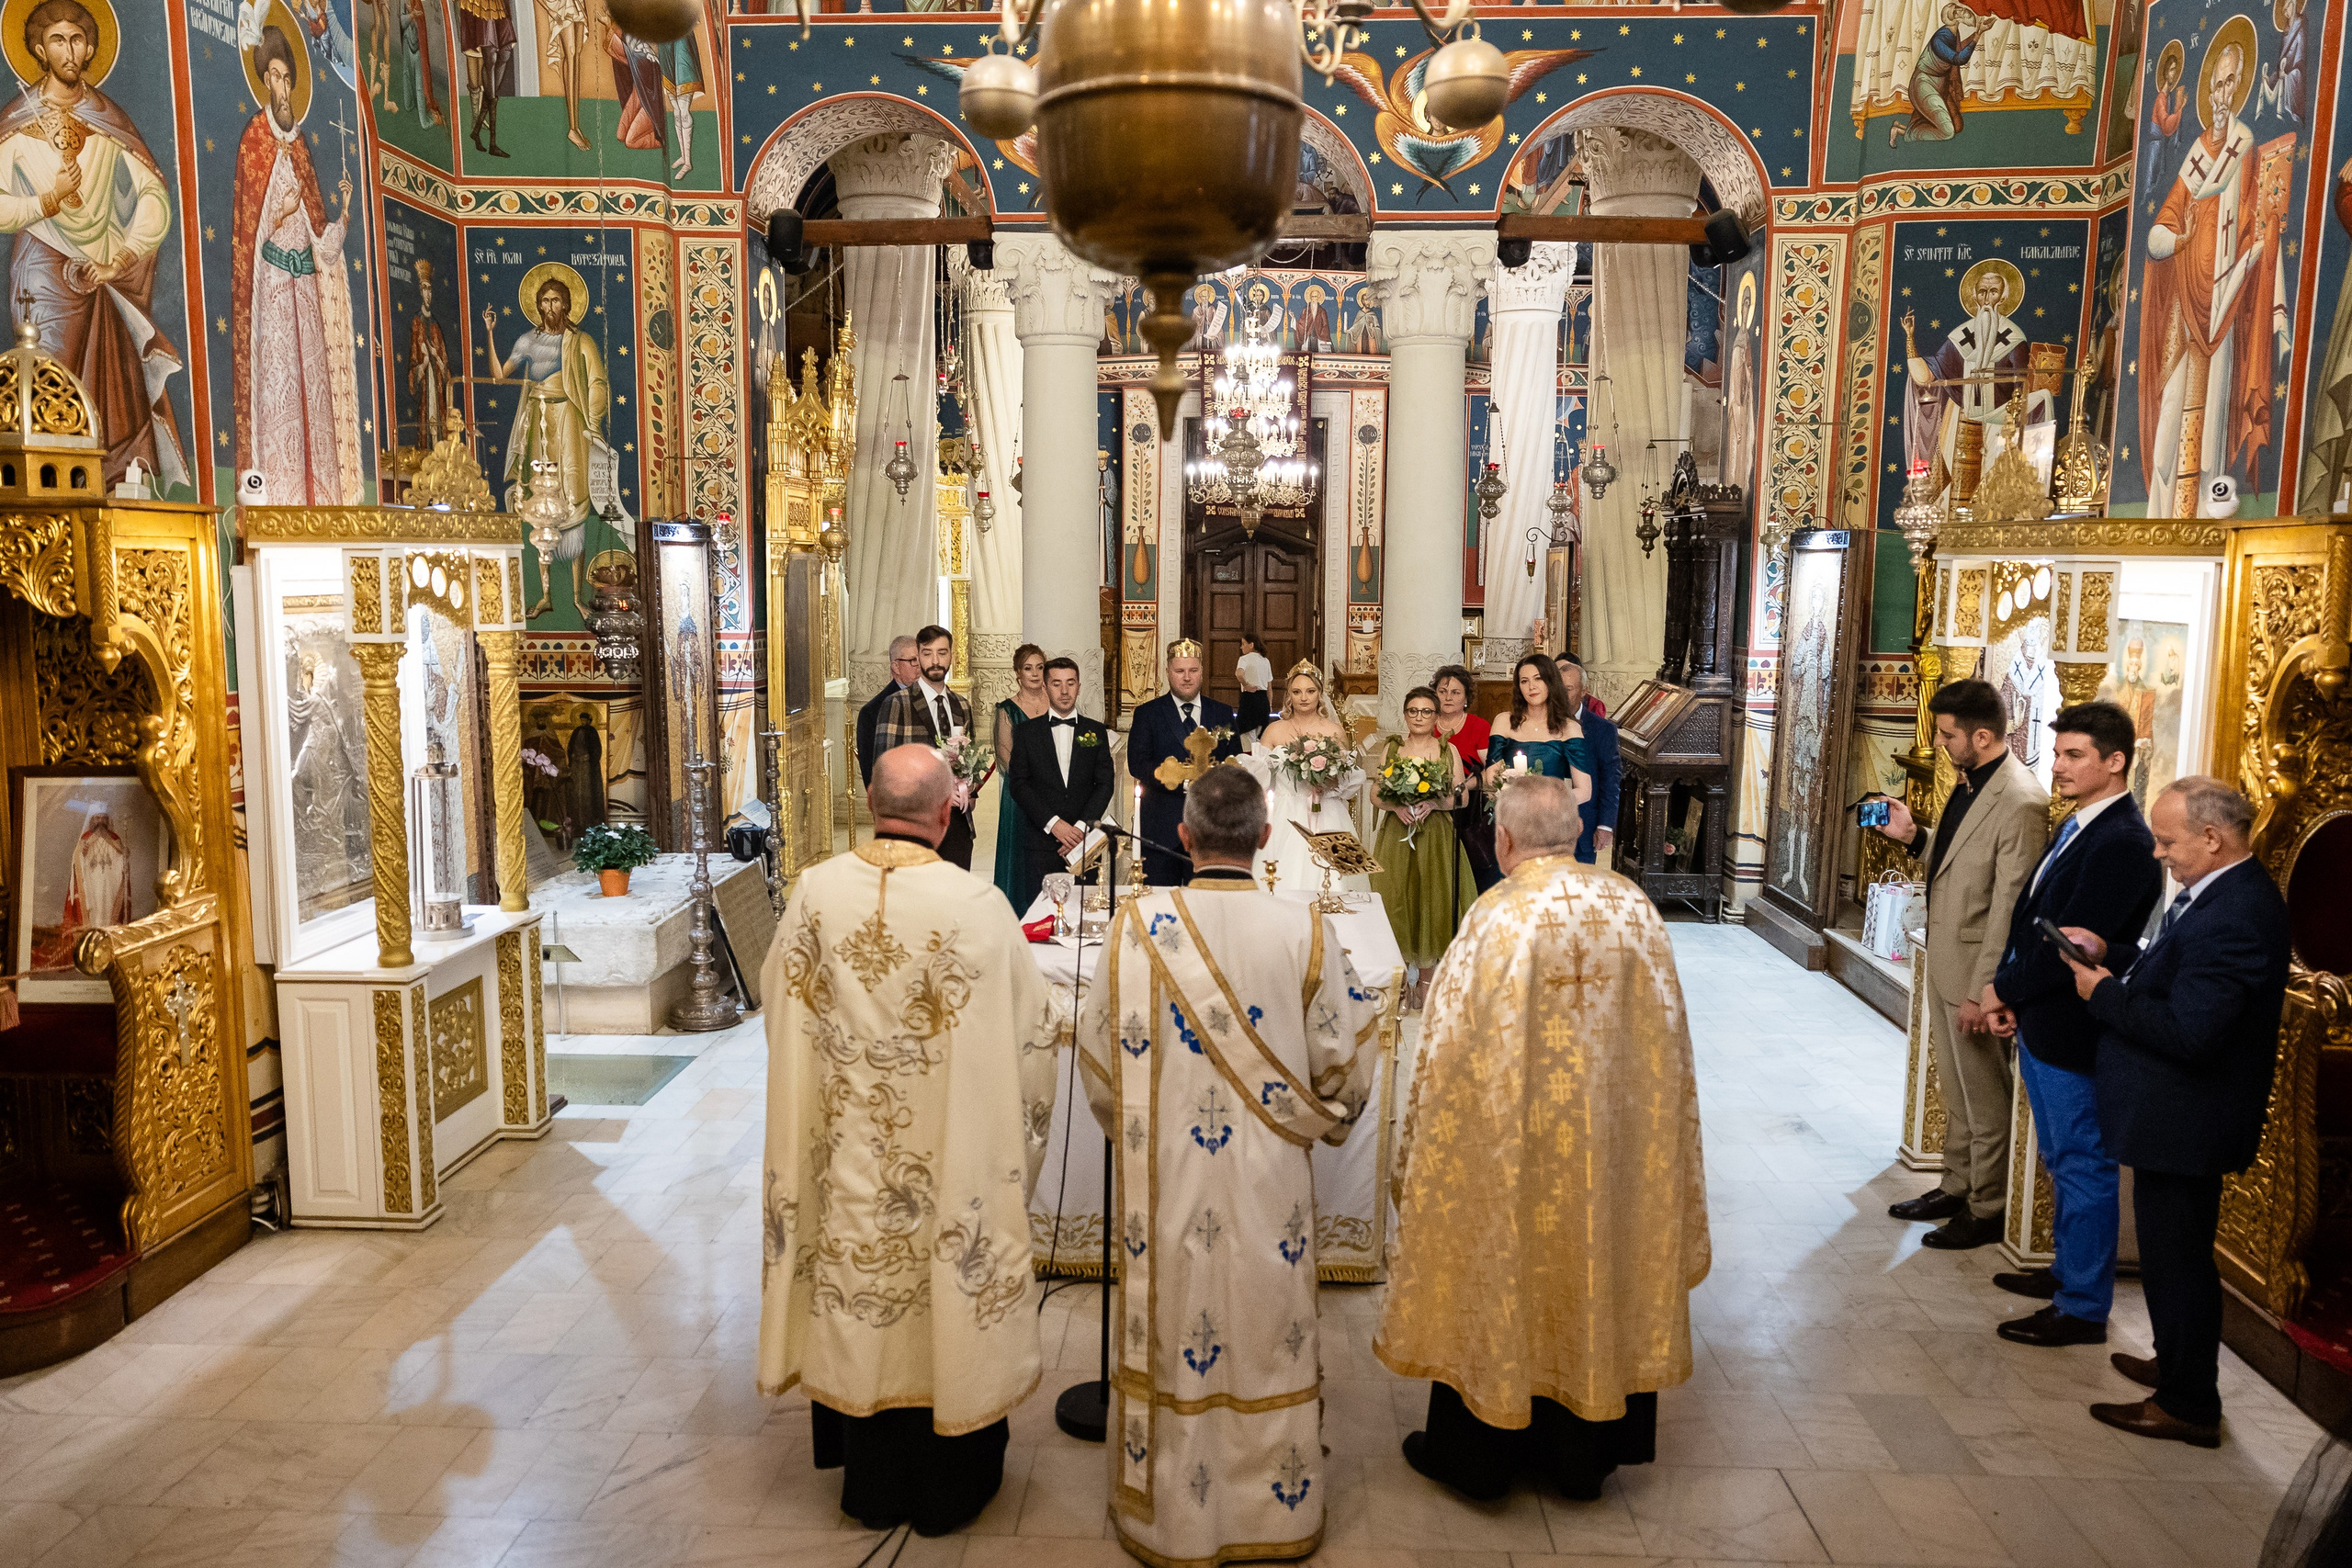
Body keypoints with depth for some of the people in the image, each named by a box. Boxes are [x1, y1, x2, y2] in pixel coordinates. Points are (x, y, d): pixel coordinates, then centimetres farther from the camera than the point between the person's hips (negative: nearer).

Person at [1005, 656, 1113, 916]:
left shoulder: (1096, 732, 11)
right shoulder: (1026, 732, 8)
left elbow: (1105, 784, 5)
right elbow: (1018, 783, 1)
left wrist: (1082, 826, -8)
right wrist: (1053, 823, -10)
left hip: (1085, 839, 1)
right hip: (1041, 843, -1)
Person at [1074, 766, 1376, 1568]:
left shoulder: (1139, 923, -12)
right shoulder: (1305, 930, -11)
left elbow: (1100, 1052, -3)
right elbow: (1345, 1059, -3)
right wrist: (1316, 1121, 17)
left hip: (1168, 1180, 0)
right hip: (1271, 1180, 0)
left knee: (1173, 1335, 13)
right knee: (1272, 1329, 15)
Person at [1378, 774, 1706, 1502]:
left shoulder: (1496, 920, -19)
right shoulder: (1635, 908, -5)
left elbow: (1452, 1054, -14)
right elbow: (1664, 1038, 4)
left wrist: (1420, 1152, -1)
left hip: (1512, 1147, -4)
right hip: (1613, 1142, 5)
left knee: (1497, 1277, 12)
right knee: (1597, 1275, 18)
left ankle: (1473, 1452, 26)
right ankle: (1584, 1453, 33)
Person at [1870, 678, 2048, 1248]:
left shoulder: (2020, 803, -23)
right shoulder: (1969, 783, 6)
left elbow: (2009, 908, -23)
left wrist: (1982, 991, -20)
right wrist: (1913, 836, 0)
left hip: (1975, 972, -9)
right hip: (1943, 964, 9)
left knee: (1985, 1100, 8)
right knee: (1957, 1092, 21)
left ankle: (1988, 1211, 23)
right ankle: (1956, 1188, 36)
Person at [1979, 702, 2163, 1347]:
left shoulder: (2122, 842, -21)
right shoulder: (2075, 826, 10)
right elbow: (2029, 918, 11)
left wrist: (2004, 991, -11)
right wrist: (2008, 994, 1)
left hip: (2073, 1033, -10)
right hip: (2039, 1026, 10)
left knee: (2083, 1167, 3)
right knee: (2063, 1162, 22)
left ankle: (2083, 1308, 15)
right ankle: (2069, 1270, 38)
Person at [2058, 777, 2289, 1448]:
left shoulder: (2231, 917, -28)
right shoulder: (2227, 891, 5)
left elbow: (2186, 1032, -30)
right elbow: (2175, 978, 13)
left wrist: (2103, 993, -19)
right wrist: (2111, 958, 0)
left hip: (2183, 1119, -10)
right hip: (2185, 1115, 10)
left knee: (2176, 1256, 5)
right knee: (2177, 1253, 25)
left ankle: (2188, 1405, 20)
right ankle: (2179, 1365, 42)